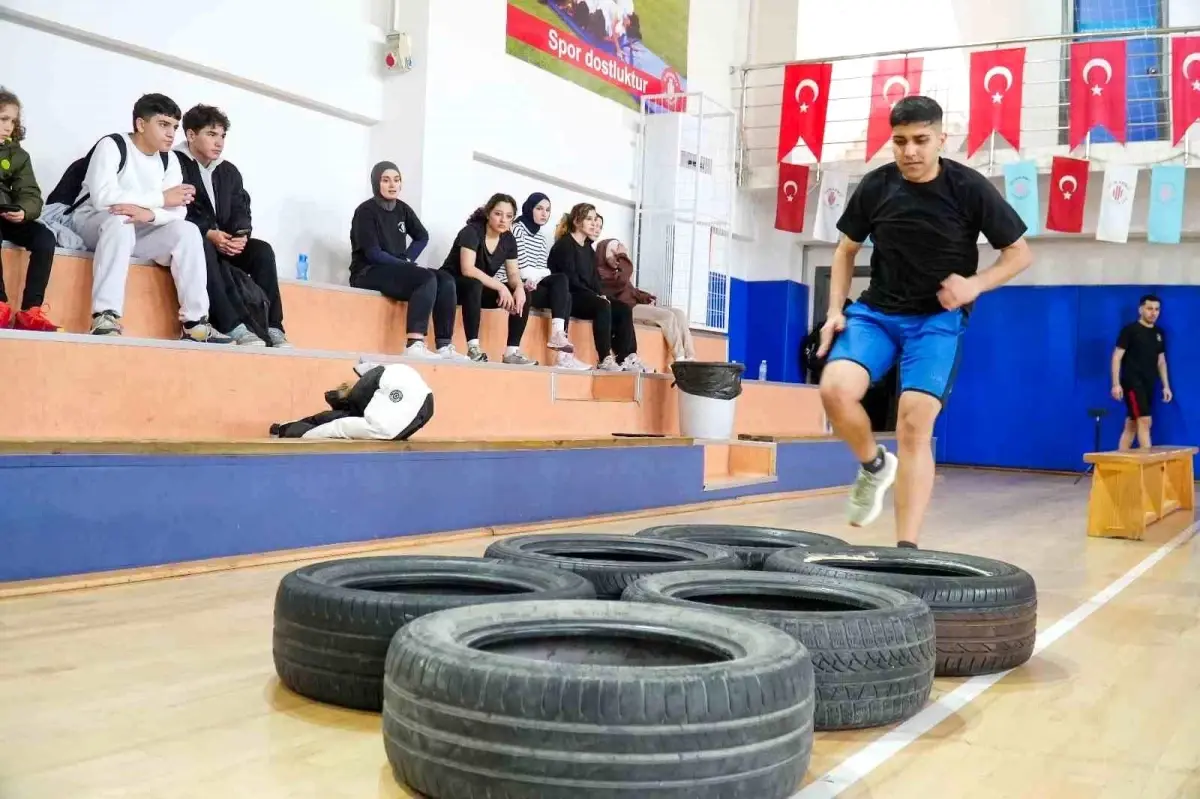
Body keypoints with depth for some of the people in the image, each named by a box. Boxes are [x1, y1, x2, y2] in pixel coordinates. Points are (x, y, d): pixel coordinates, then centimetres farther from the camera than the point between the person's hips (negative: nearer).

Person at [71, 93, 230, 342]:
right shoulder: (111, 145, -14)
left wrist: (148, 213, -33)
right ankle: (105, 318, -44)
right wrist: (161, 198, -23)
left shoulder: (169, 160, 3)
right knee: (120, 221, -37)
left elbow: (178, 211, -10)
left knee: (187, 231, -18)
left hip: (136, 232, 5)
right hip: (92, 223, -5)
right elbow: (102, 197, -29)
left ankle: (195, 323, -21)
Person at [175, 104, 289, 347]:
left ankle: (272, 328, -25)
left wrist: (241, 235, -18)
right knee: (202, 247, -39)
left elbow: (241, 211, 6)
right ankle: (234, 327, -47)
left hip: (223, 242, 6)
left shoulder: (229, 172, 15)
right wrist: (208, 234, -28)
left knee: (262, 250, -20)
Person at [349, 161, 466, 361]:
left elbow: (422, 237, 23)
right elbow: (373, 253, -16)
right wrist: (408, 266, -16)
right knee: (427, 279, -30)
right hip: (368, 273, -7)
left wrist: (408, 260, 5)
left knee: (446, 280, -16)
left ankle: (444, 347, -23)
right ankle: (415, 345, -39)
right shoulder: (366, 211, -8)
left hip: (397, 270, 7)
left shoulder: (402, 209, 11)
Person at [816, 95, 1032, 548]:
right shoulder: (875, 187, -2)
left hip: (938, 319, -2)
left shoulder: (969, 189, -9)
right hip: (875, 311, 3)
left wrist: (975, 283, -18)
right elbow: (847, 249, 12)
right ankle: (874, 465, 8)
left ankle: (907, 547, -10)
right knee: (835, 388, -23)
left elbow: (1020, 253, -1)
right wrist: (836, 309, 1)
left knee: (914, 425, -16)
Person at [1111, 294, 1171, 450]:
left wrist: (1166, 386, 14)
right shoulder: (1130, 330, -8)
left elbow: (1161, 361, 19)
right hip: (1132, 383, -7)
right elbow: (1117, 357, -10)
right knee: (1144, 421, -15)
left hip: (1148, 384, 7)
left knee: (1132, 425, 10)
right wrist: (1116, 384, -16)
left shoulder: (1159, 333, 13)